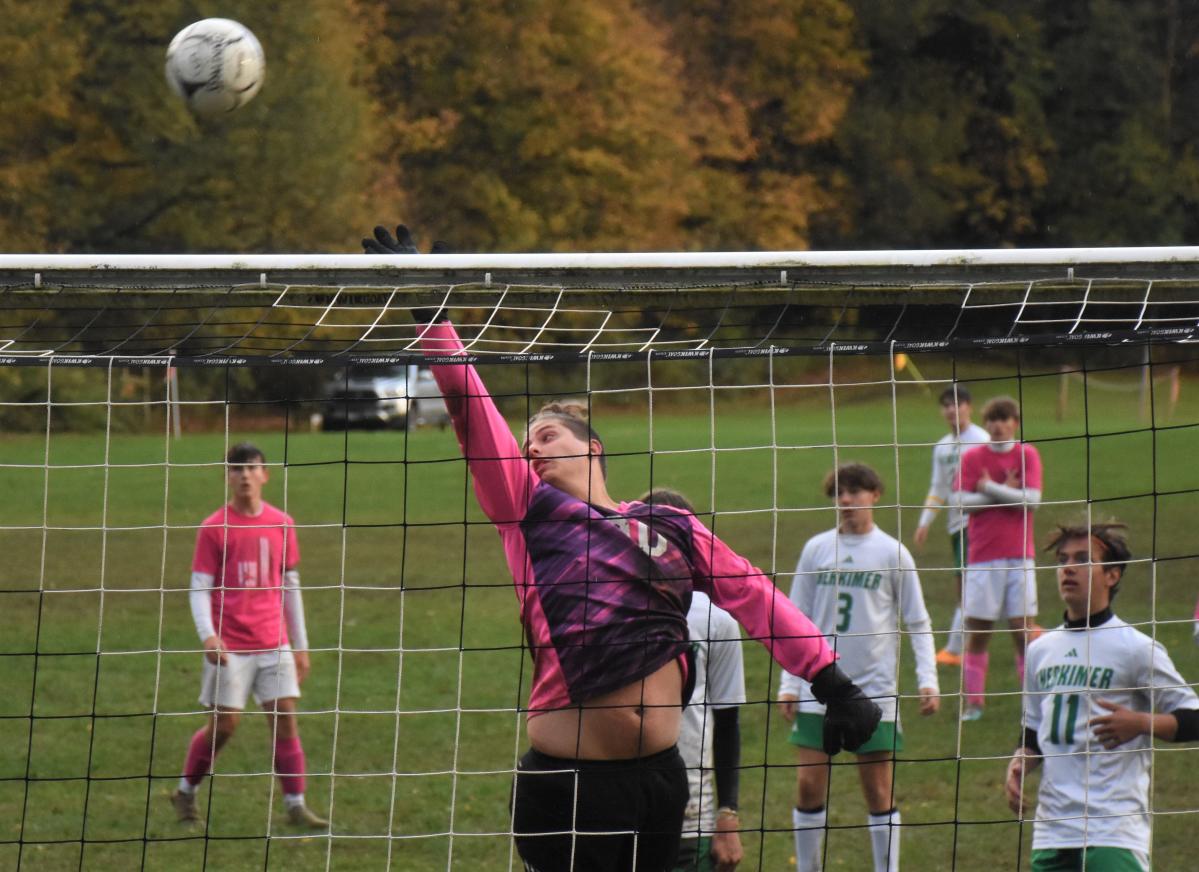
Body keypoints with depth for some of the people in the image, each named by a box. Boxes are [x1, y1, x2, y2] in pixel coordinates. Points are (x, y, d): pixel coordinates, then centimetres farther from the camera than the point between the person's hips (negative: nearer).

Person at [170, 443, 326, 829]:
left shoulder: (281, 524, 8)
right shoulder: (214, 528, -3)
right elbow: (199, 588, -4)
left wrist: (300, 645, 15)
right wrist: (207, 635, -20)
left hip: (274, 644, 3)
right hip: (229, 647, -3)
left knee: (285, 719, -4)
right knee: (224, 724, -2)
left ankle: (296, 804, -1)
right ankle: (185, 792, 18)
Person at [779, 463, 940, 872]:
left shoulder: (892, 553, 0)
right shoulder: (816, 549, 6)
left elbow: (918, 623, 4)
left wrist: (927, 680, -6)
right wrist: (788, 683, 5)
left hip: (874, 687, -2)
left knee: (879, 790, 1)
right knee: (810, 786, 0)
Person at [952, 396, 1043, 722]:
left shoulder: (1027, 455, 3)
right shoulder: (972, 457, 5)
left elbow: (1032, 498, -9)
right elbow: (960, 500, -6)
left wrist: (990, 488, -9)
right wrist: (1005, 492, -9)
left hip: (1018, 556, -1)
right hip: (982, 557, 1)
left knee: (1024, 629, -3)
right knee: (977, 630, 1)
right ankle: (974, 701, 7)